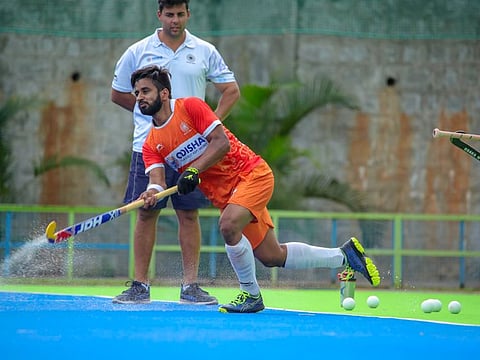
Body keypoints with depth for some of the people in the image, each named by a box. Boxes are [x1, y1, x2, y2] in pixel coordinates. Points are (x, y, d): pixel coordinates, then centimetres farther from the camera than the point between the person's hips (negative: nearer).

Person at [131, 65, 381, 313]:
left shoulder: (190, 107, -11)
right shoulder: (152, 145, 5)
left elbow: (222, 142, -18)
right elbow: (157, 180, -8)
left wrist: (193, 171, -28)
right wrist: (151, 194, -31)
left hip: (252, 174, -7)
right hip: (224, 195, 7)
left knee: (228, 226, -32)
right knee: (272, 257, 8)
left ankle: (251, 295, -12)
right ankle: (344, 255, 27)